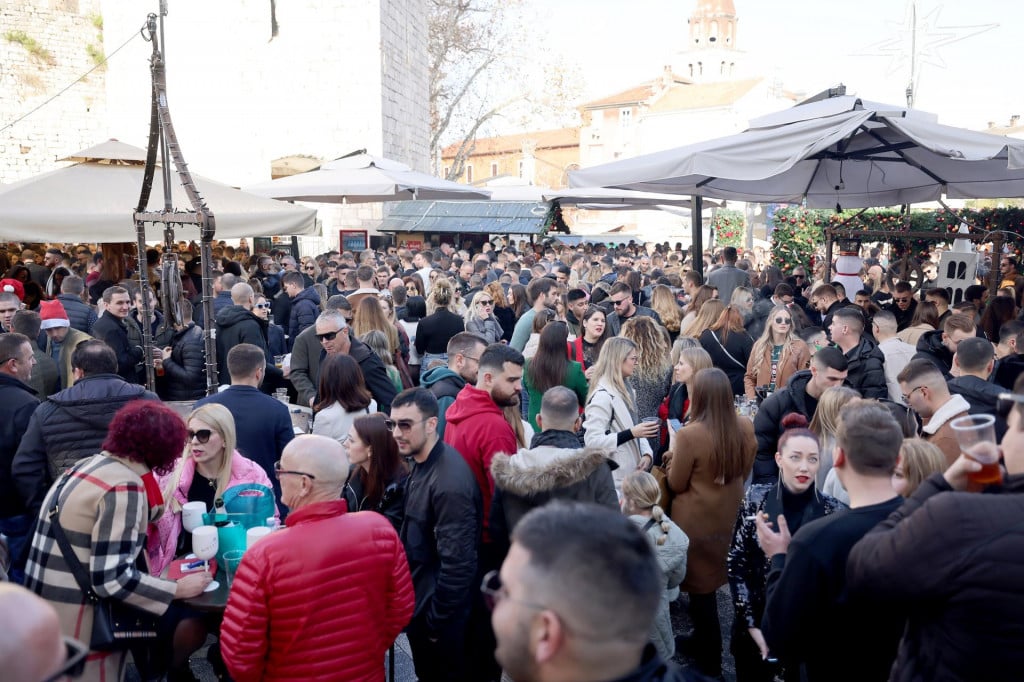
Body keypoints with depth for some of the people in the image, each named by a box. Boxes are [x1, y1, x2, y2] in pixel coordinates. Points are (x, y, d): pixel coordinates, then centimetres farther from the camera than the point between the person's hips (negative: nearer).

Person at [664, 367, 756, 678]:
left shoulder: (689, 435, -27)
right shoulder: (745, 427, -9)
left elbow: (676, 485, -15)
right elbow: (744, 471, 6)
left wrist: (674, 459, 2)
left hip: (697, 521, -6)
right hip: (730, 516, 6)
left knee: (701, 587, 10)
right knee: (712, 581, 23)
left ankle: (709, 663, 23)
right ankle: (705, 640, 41)